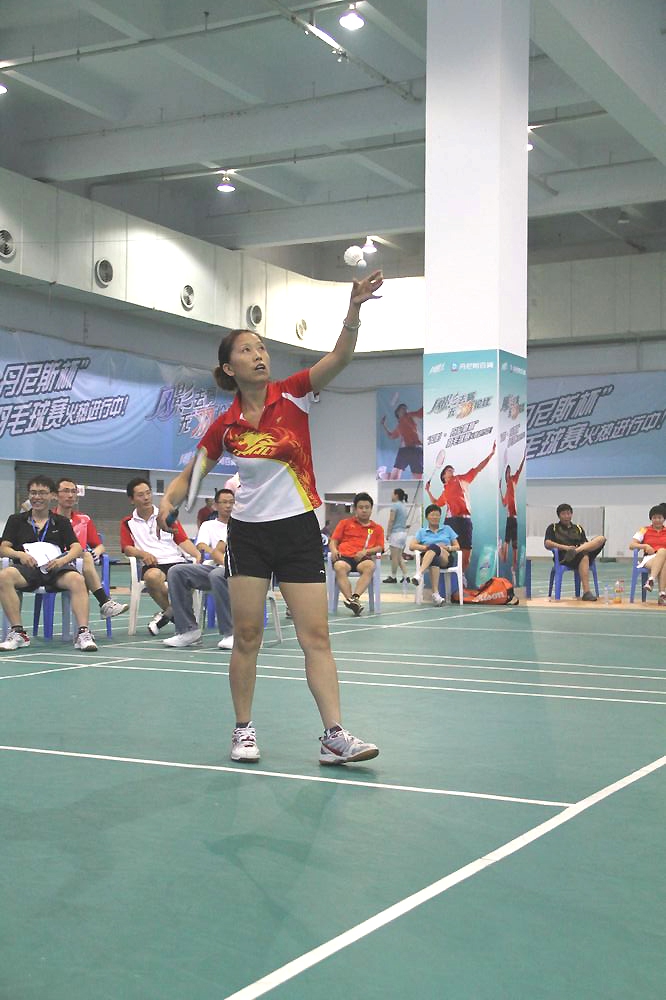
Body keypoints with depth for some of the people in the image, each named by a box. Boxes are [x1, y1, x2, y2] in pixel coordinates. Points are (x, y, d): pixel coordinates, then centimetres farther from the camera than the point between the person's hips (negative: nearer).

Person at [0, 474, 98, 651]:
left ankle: (83, 633, -37)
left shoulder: (61, 522, 19)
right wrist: (20, 554, -13)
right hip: (27, 569, 0)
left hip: (55, 570, 0)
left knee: (77, 579, -35)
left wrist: (63, 560, -15)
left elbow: (77, 548, 7)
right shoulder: (16, 520, 20)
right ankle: (17, 632, -30)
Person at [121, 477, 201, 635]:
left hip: (176, 560, 1)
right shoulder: (128, 523, 17)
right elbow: (127, 548, 7)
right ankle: (172, 614, -13)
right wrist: (143, 554, -14)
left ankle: (166, 613, -8)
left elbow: (183, 540, 11)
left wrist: (197, 554, -8)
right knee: (152, 576, -39)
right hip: (152, 565, -1)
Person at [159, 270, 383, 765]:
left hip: (299, 529, -1)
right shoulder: (225, 425, 0)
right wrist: (168, 502, -11)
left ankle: (334, 736, -2)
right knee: (247, 635, 3)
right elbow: (188, 475, 11)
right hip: (249, 533, 1)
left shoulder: (292, 395, -4)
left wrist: (354, 307, -36)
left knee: (316, 636, -4)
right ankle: (244, 730, 17)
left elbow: (340, 357, -19)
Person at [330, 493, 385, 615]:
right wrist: (334, 550, -5)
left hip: (362, 558, 0)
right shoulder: (345, 523, 24)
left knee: (370, 566, -38)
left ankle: (356, 597, -49)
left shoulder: (377, 528, 23)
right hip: (344, 556, 0)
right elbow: (333, 541, 19)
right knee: (340, 567, -38)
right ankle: (349, 599, -47)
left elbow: (379, 548, 12)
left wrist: (366, 551, -8)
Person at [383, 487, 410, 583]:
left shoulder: (395, 505, -10)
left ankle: (393, 577, 6)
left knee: (394, 557, 0)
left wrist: (388, 532, -6)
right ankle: (405, 576, 8)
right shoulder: (404, 506, 14)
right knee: (399, 557, 14)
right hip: (403, 532, 8)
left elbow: (391, 520, -13)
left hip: (396, 533, -8)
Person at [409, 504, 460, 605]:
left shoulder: (447, 529, 22)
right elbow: (411, 546, 6)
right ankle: (436, 594, -56)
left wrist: (447, 547, -6)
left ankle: (420, 574, -59)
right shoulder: (422, 531, 21)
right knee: (434, 559, -41)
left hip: (446, 559, 0)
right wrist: (426, 547, -10)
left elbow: (457, 547, 17)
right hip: (428, 559, 0)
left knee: (434, 547, -36)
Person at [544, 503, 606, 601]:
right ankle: (586, 592, -47)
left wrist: (578, 548, -9)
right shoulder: (553, 527, 18)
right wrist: (565, 547, -15)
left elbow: (586, 544, 17)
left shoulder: (578, 528, 29)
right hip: (564, 557, -4)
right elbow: (547, 543, 1)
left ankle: (576, 551, -39)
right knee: (584, 556, -39)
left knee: (601, 538, -19)